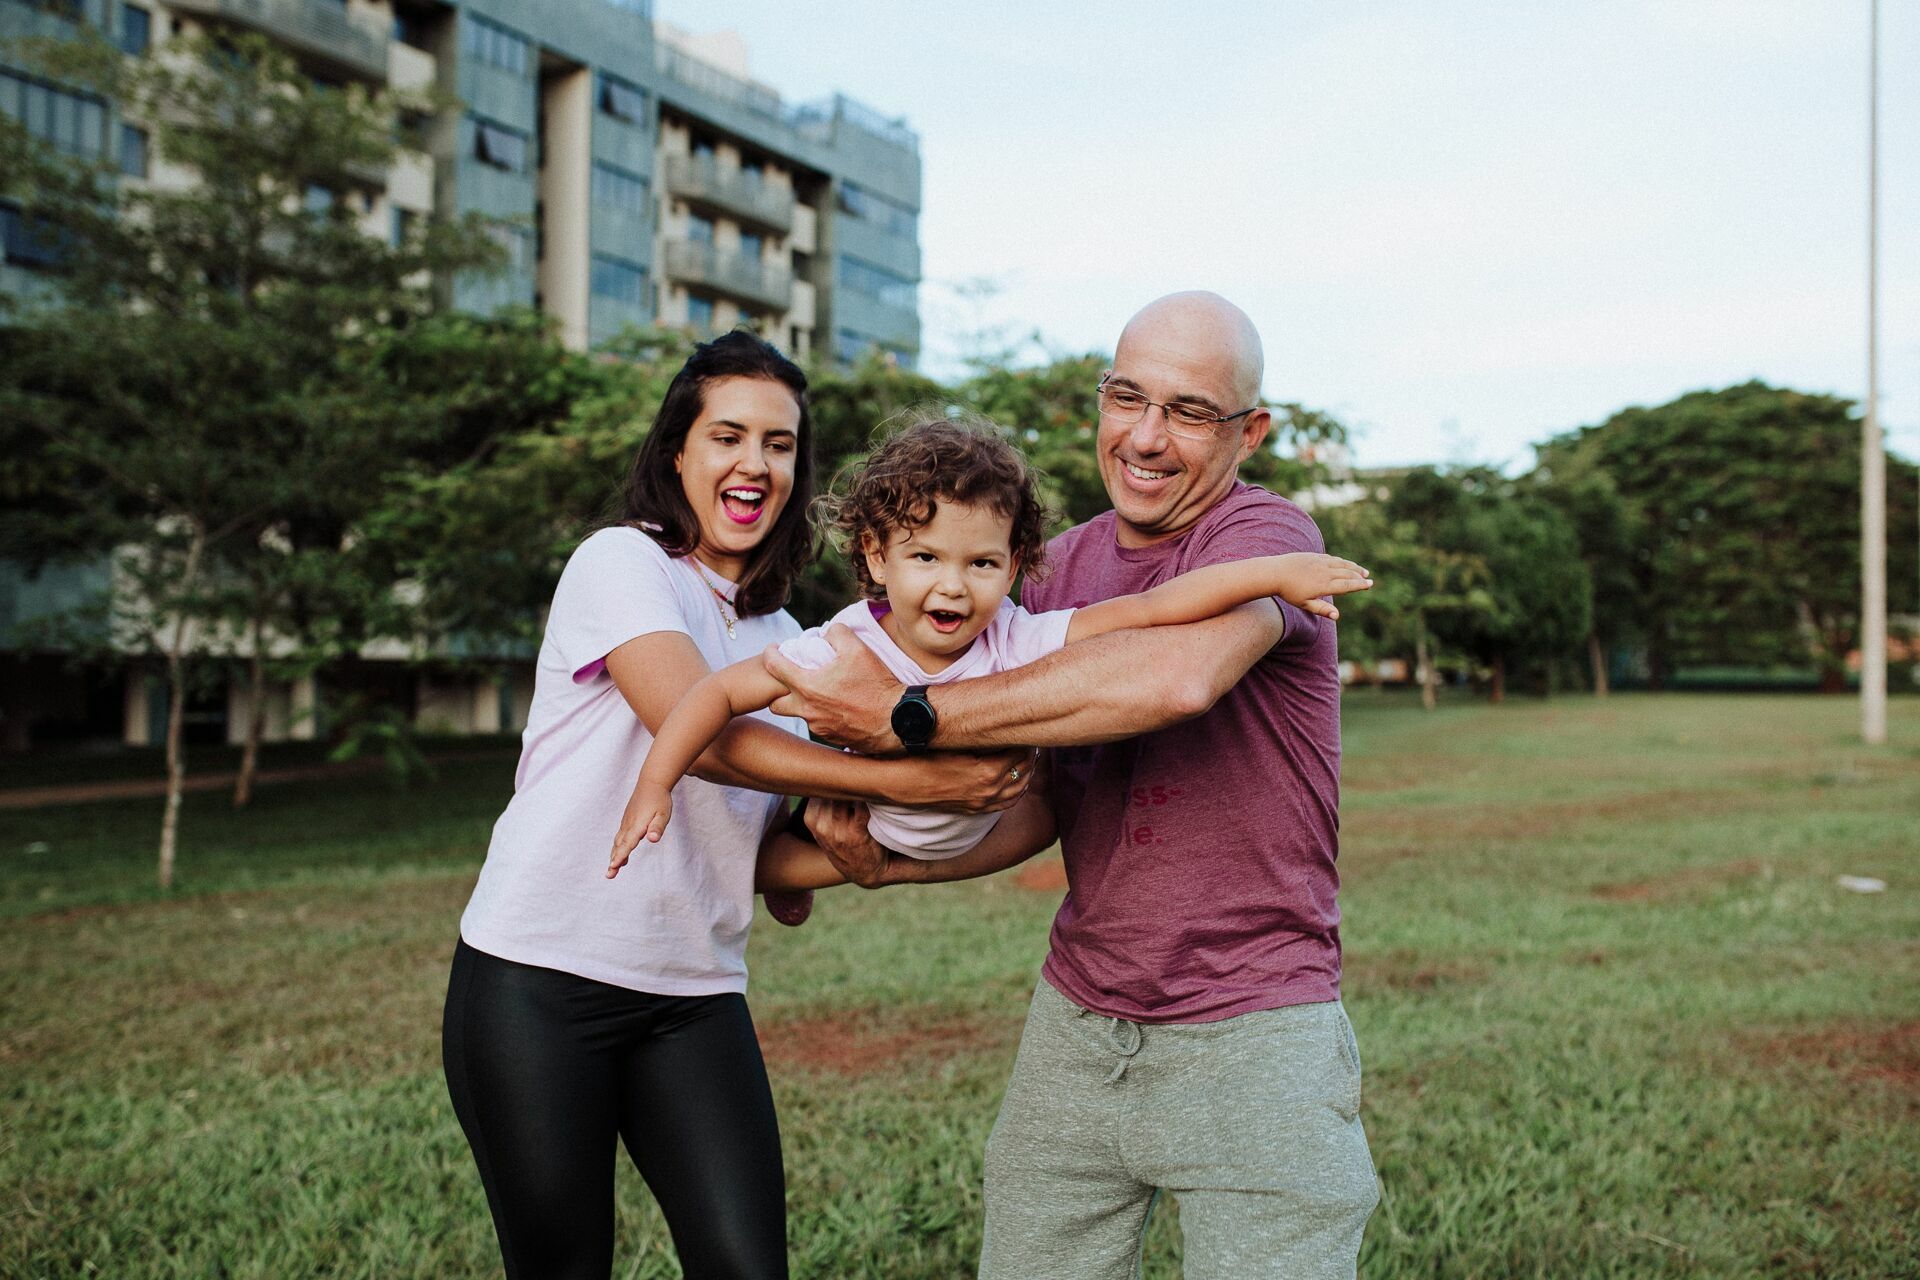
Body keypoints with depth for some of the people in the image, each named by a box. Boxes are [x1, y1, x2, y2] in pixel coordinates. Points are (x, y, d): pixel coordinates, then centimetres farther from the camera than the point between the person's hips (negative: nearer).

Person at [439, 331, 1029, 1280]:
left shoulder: (790, 644, 13)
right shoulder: (622, 561, -6)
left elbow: (765, 853, 12)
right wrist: (903, 780, -24)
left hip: (695, 997, 5)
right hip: (537, 981, -5)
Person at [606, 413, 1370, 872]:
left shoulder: (1016, 642, -37)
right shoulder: (844, 650, -37)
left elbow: (1147, 610, -44)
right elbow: (722, 691, -28)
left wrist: (1272, 572, -50)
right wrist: (655, 785, -32)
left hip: (973, 836, 1)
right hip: (869, 830, -1)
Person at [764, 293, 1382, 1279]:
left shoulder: (1267, 535, -12)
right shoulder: (1062, 567, 9)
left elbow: (1177, 675, -34)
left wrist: (906, 716, -28)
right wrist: (891, 861, -5)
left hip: (1250, 1034, -5)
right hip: (1076, 1022, 6)